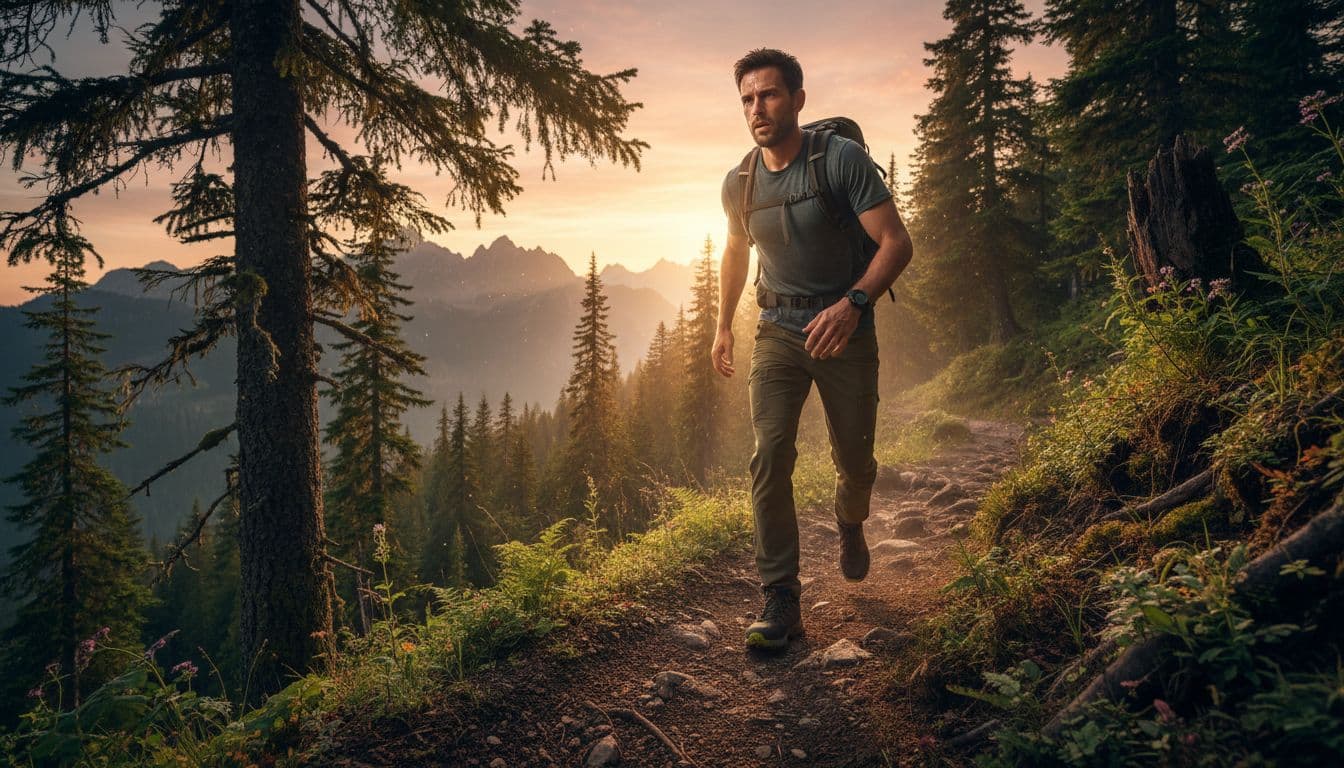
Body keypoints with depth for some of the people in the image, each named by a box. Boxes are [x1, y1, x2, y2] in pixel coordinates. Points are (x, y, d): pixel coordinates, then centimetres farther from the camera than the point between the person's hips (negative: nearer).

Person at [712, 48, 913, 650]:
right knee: (770, 454, -14)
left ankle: (850, 523, 45)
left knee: (854, 462, 8)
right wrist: (723, 326, 21)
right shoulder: (738, 185, 1)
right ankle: (781, 602, -9)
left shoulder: (843, 159, -14)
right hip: (778, 331, 3)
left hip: (845, 329, -2)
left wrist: (852, 304, -34)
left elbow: (896, 243, -18)